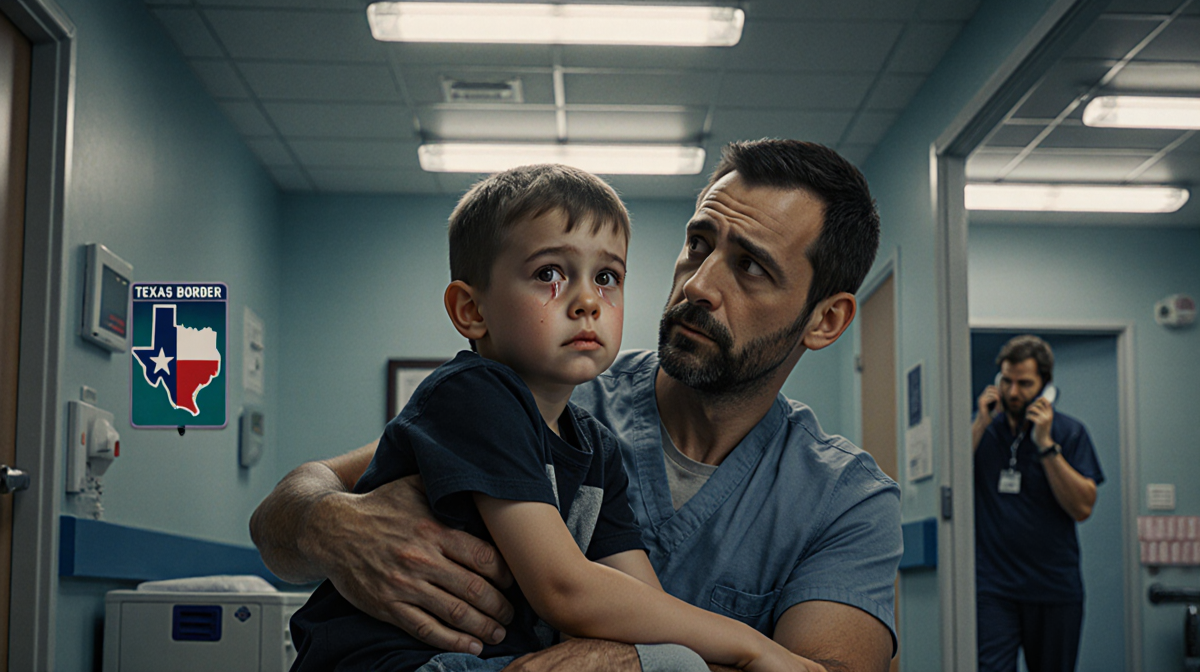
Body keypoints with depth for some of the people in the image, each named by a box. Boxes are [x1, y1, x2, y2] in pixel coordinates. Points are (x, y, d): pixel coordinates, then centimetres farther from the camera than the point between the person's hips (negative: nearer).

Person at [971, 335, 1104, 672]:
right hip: (992, 586, 0)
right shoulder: (981, 426, 7)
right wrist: (981, 425, -9)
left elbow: (1082, 508, -9)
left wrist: (1045, 444, -15)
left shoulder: (1070, 431, 2)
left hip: (1055, 586, 0)